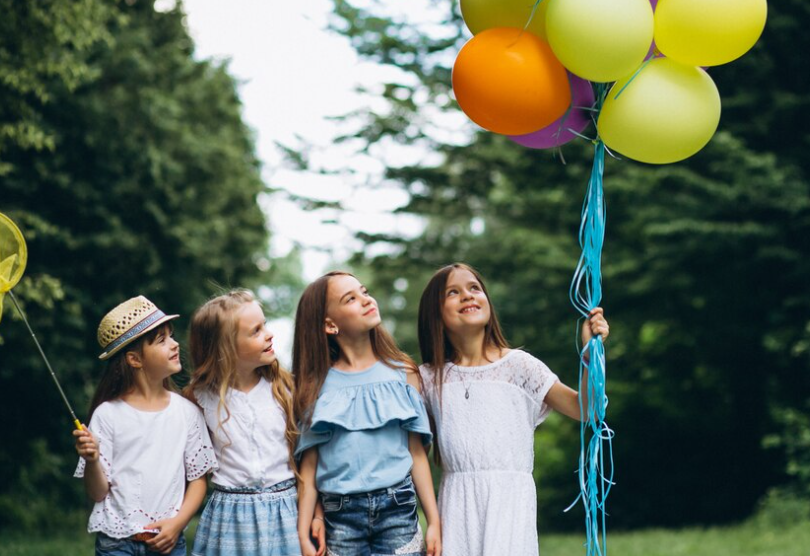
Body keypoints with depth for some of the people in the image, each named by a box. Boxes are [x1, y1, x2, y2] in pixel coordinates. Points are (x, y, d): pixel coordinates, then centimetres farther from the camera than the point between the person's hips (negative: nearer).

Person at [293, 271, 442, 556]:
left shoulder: (402, 373, 6)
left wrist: (434, 522, 1)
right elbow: (309, 466, 2)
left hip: (398, 508, 0)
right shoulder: (316, 384, 4)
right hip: (339, 517, 0)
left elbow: (417, 453, 6)